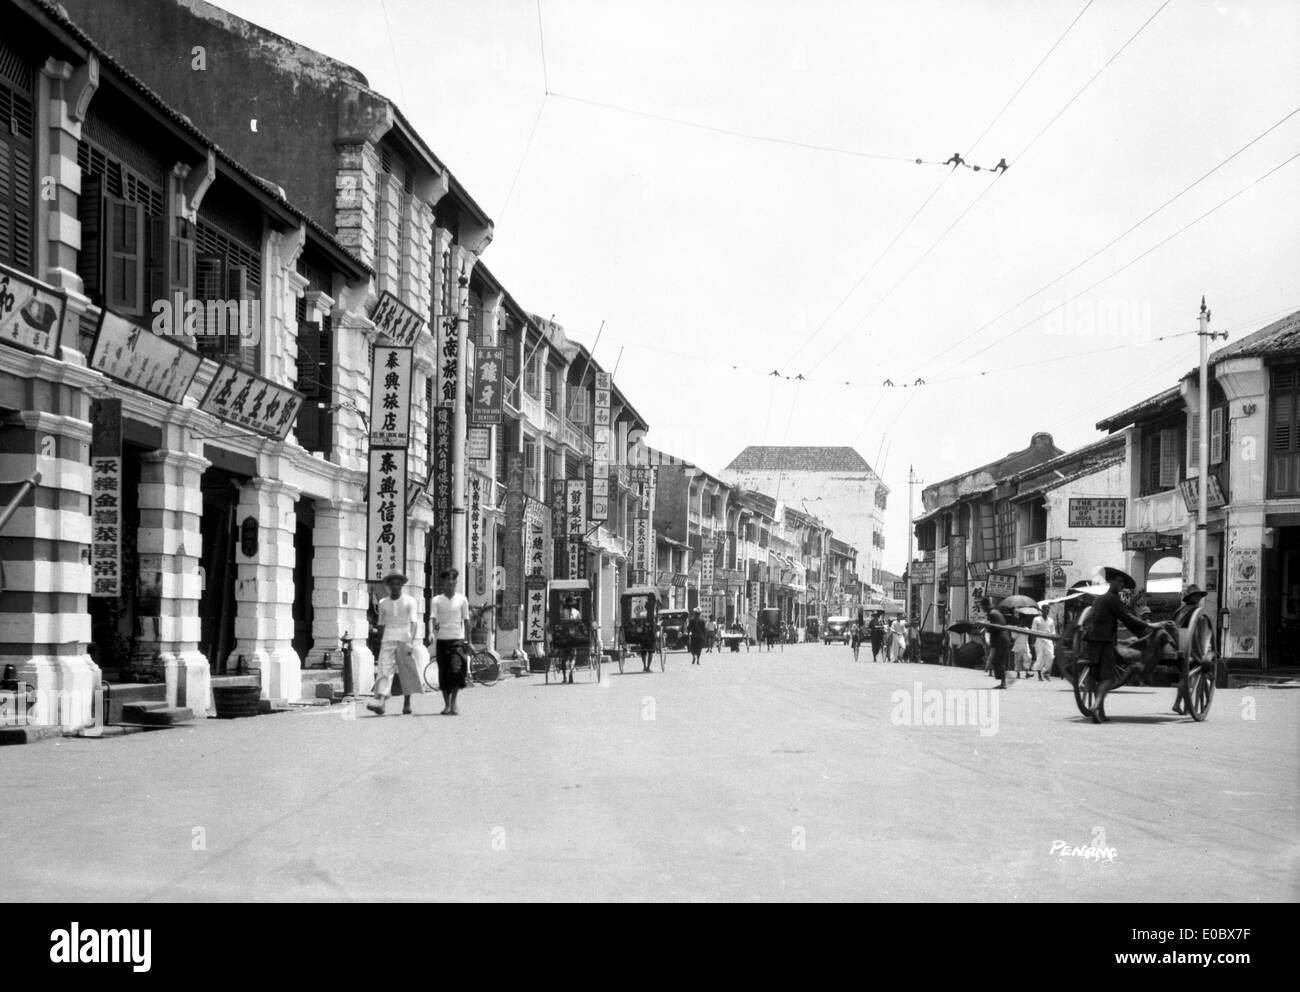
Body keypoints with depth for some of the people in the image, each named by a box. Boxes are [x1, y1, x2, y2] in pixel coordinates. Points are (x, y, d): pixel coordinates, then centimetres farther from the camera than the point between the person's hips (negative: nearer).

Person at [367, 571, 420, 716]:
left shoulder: (410, 601, 3)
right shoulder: (383, 603, 14)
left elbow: (414, 622, -7)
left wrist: (411, 642, -19)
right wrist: (379, 645, 21)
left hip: (404, 639, -2)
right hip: (387, 640, 2)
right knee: (384, 670, -13)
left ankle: (407, 703, 15)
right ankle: (380, 702, -27)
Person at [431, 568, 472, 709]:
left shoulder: (462, 599, 7)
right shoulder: (437, 600, 5)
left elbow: (466, 621, 11)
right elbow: (434, 619, -3)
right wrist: (435, 626, -26)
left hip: (457, 639, -1)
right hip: (442, 640, 1)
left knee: (456, 670, -18)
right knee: (443, 674, 2)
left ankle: (454, 702, -6)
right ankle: (447, 704, 14)